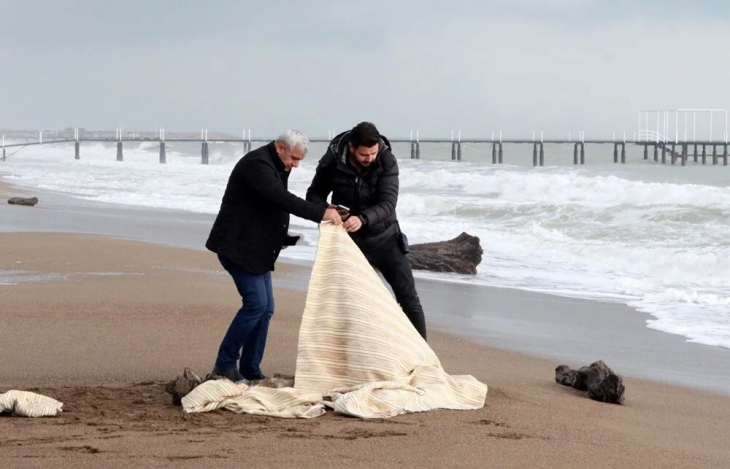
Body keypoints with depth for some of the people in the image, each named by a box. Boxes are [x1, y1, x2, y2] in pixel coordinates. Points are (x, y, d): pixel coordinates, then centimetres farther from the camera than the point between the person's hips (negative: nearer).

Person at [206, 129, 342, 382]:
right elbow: (283, 200, -32)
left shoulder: (278, 167, 12)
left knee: (265, 308, 6)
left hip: (256, 249, 10)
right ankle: (225, 363, -7)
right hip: (237, 246, -10)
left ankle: (250, 370, 11)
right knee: (256, 303, -16)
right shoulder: (256, 164, -19)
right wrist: (322, 212, -34)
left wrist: (279, 237, 8)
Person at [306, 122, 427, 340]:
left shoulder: (387, 162, -18)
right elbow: (314, 195, -3)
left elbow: (387, 204, -27)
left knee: (408, 298, 0)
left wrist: (362, 218, -47)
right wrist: (326, 210, -26)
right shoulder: (333, 162, -15)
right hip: (350, 242, 1)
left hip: (385, 240, 0)